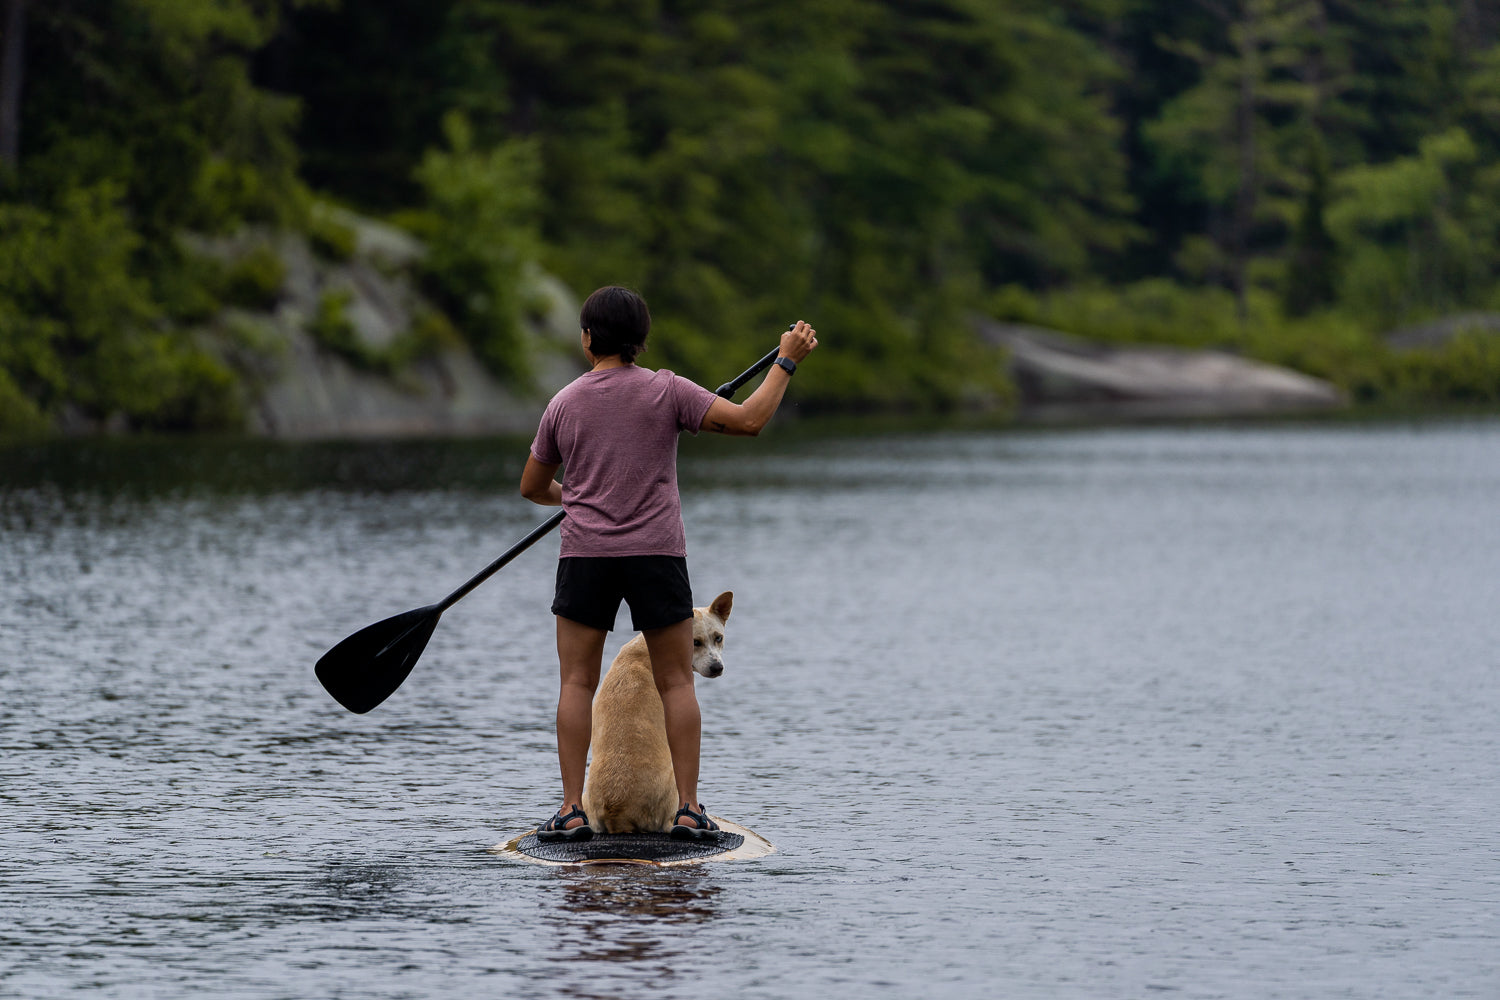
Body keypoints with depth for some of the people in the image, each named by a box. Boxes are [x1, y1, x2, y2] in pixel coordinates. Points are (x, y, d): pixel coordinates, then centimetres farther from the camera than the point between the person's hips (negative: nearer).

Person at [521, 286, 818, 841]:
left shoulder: (564, 404, 4)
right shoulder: (667, 390, -3)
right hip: (657, 555, -1)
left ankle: (572, 810, -2)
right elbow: (748, 419, -11)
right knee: (676, 682, 6)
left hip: (585, 556, 1)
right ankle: (688, 808, 1)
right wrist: (787, 362, 1)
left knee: (577, 683, 5)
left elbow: (532, 488, 15)